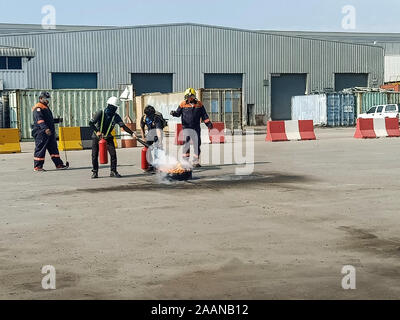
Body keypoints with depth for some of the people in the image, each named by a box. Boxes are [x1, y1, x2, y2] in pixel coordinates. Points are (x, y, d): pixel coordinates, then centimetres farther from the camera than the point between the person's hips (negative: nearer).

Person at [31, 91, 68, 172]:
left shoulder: (46, 107, 22)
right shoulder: (38, 108, -11)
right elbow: (39, 120, -25)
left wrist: (57, 120, 28)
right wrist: (45, 128, -36)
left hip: (49, 132, 10)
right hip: (41, 133, -10)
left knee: (54, 148, 10)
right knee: (40, 149, -6)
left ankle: (59, 164, 14)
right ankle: (37, 166, -1)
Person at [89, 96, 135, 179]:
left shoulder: (116, 116, -8)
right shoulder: (100, 113, -15)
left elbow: (123, 126, -15)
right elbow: (91, 123, -19)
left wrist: (132, 133, -27)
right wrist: (97, 131, -32)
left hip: (108, 138, 2)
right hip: (96, 137, -2)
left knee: (113, 153, -9)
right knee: (94, 155, -1)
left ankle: (113, 171, 3)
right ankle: (95, 172, 13)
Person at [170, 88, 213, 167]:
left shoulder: (199, 104, 6)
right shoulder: (183, 104, 2)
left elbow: (204, 115, 11)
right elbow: (178, 113, 6)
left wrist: (208, 123, 6)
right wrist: (174, 113, -15)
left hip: (196, 128, 2)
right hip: (186, 127, -2)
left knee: (197, 144, 3)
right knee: (186, 144, -7)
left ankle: (196, 162, 11)